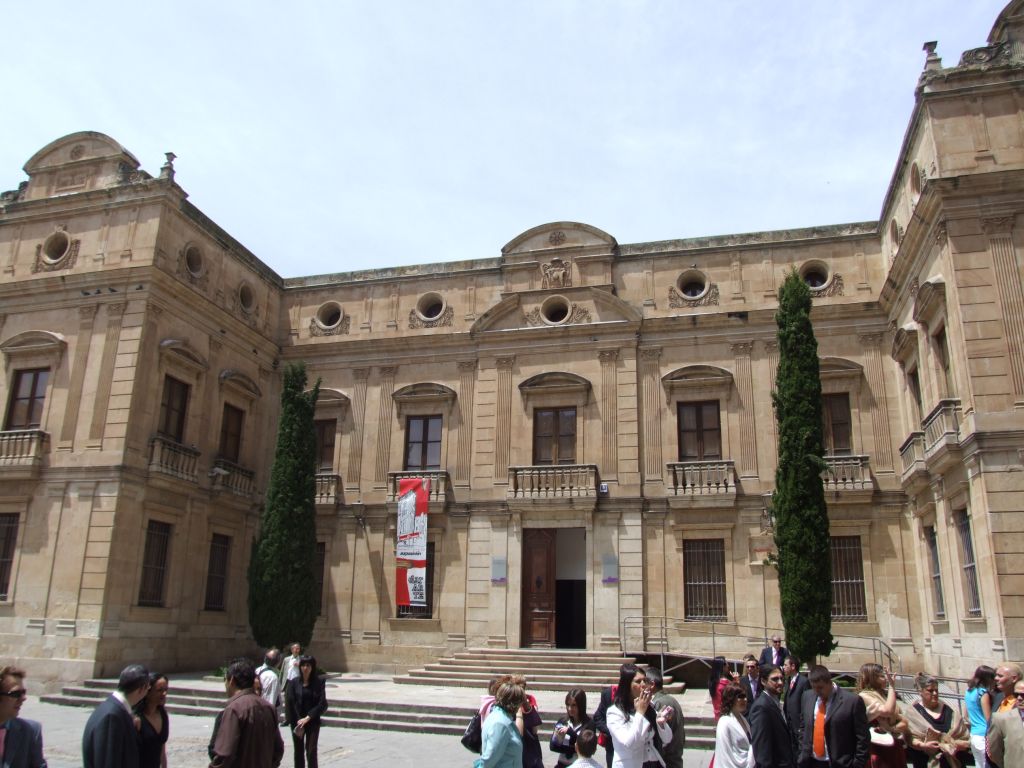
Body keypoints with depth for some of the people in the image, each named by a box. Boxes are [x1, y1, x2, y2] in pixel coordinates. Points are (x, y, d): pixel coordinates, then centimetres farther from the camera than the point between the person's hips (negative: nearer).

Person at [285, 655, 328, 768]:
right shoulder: (294, 682, -1)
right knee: (298, 751, 9)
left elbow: (322, 703, -7)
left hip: (313, 722, -2)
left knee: (311, 751, -4)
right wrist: (295, 723, -9)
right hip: (297, 722, 2)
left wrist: (308, 718, -13)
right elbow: (290, 702, -3)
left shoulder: (319, 682, -4)